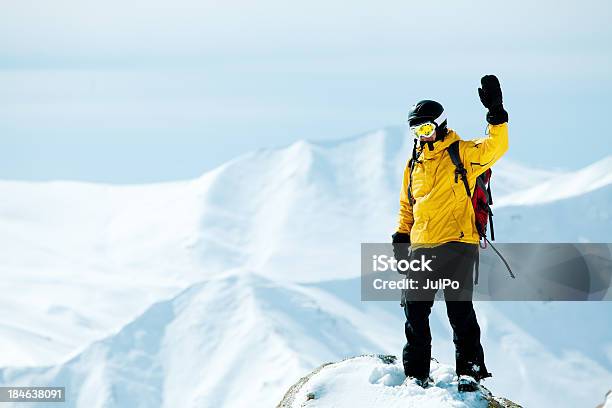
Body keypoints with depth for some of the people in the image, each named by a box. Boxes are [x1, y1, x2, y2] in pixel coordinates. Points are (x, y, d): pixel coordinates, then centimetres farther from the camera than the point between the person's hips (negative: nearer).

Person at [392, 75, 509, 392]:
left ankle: (470, 370, 0)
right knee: (415, 312, 4)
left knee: (460, 310, -7)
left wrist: (496, 113, -26)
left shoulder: (462, 154, 1)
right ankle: (416, 373, 13)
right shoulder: (414, 165, 18)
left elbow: (495, 147, -15)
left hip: (457, 245, -5)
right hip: (420, 248, 5)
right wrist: (401, 238, 16)